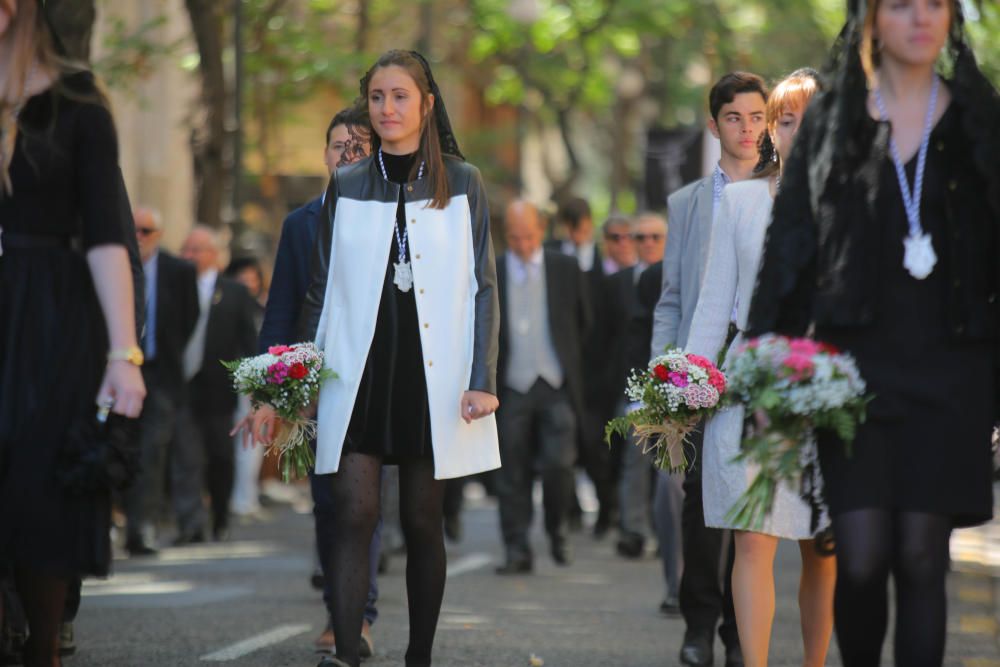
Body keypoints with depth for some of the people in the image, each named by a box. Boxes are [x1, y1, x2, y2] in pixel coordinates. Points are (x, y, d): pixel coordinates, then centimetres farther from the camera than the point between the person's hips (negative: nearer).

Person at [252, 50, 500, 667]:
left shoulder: (463, 183, 5)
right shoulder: (346, 187, 10)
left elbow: (482, 287, 4)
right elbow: (323, 290, 13)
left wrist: (483, 379, -6)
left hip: (431, 377, -1)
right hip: (358, 373, 1)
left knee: (423, 522, 4)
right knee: (355, 515, -10)